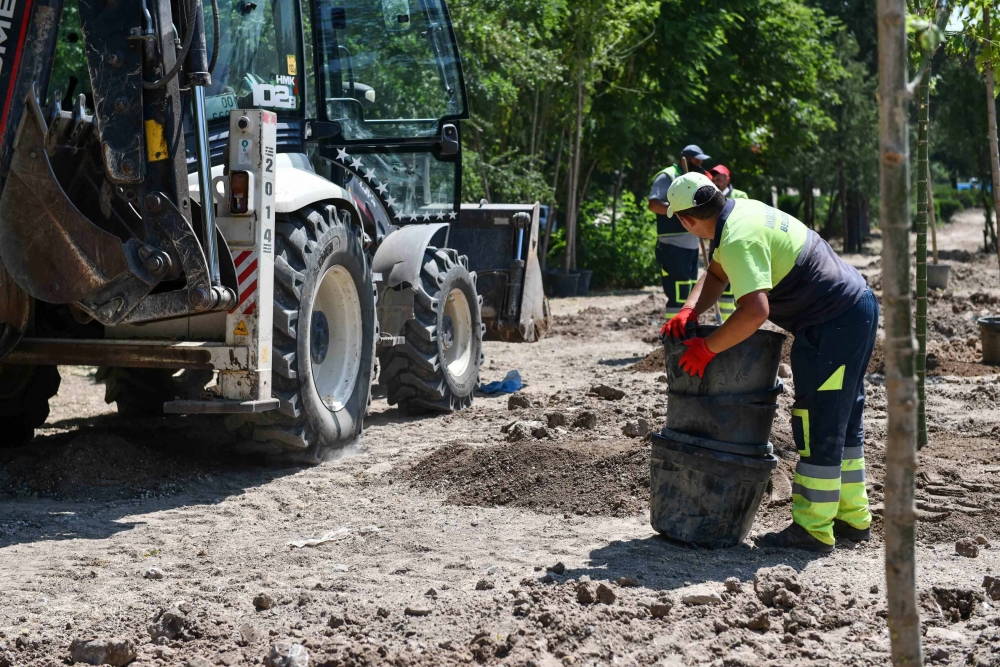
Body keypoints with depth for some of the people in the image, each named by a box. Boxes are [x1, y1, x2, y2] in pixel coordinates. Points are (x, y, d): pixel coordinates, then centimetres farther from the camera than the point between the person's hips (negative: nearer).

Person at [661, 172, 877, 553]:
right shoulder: (743, 211, 8)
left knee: (819, 424, -6)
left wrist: (706, 348, -22)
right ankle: (852, 518, 27)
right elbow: (715, 275, 17)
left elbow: (755, 311, -33)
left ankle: (813, 530, -1)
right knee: (842, 420, 17)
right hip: (857, 307, 11)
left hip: (835, 326, -11)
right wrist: (688, 312, 0)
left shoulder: (739, 239, -24)